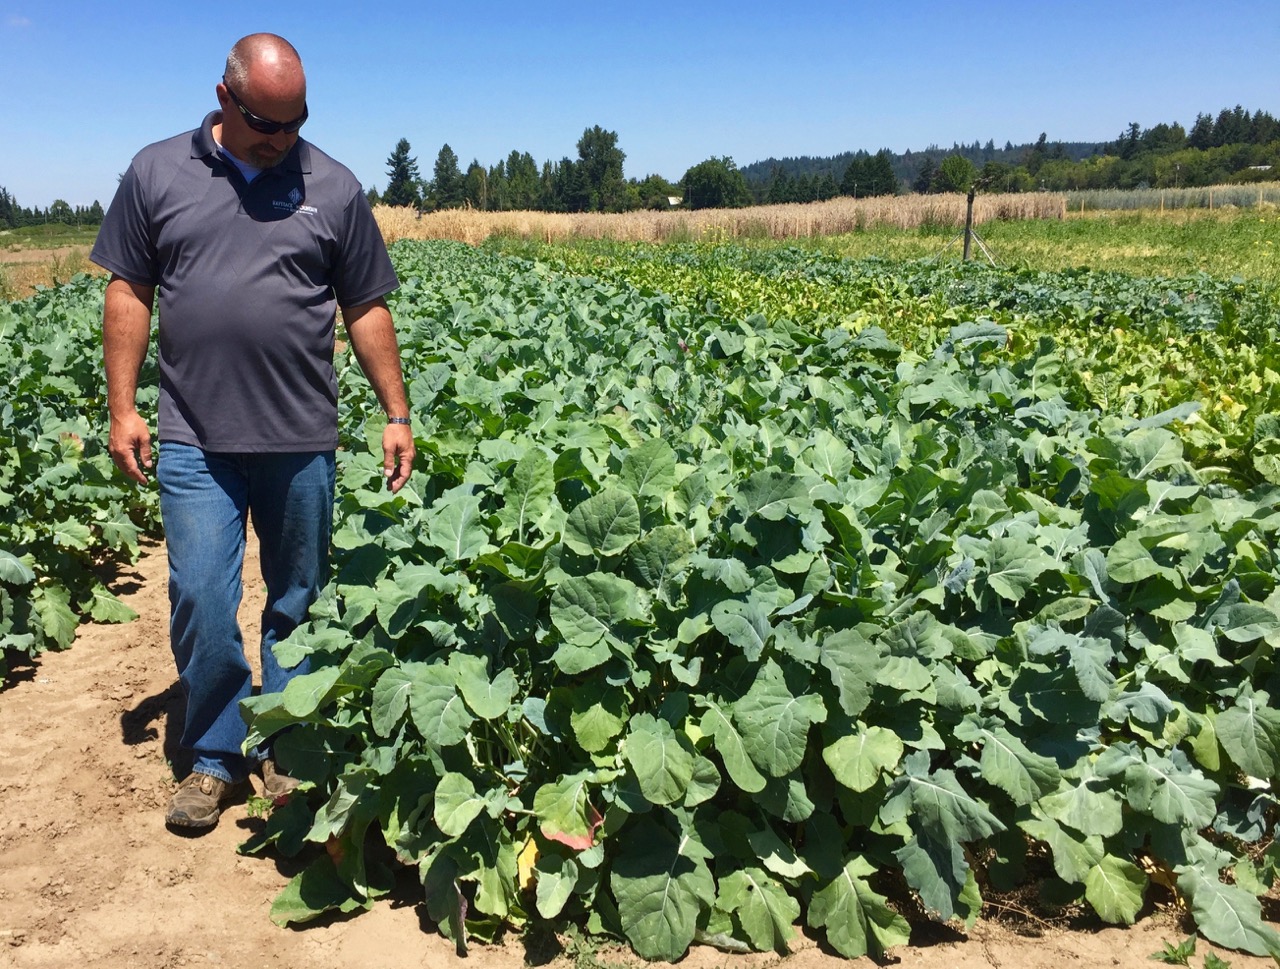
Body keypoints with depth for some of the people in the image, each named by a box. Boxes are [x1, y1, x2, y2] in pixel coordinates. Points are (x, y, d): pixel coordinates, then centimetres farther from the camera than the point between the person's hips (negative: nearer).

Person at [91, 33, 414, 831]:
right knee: (201, 601, 0)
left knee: (298, 600, 10)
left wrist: (398, 415, 2)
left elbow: (366, 310, 5)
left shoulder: (333, 187, 4)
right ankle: (215, 756, 20)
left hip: (301, 438, 0)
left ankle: (288, 749, 27)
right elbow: (129, 294, 7)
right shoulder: (157, 174, 5)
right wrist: (123, 408, 0)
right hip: (195, 440, 0)